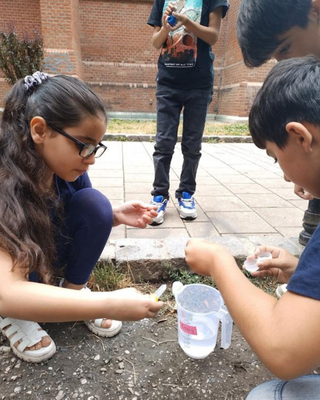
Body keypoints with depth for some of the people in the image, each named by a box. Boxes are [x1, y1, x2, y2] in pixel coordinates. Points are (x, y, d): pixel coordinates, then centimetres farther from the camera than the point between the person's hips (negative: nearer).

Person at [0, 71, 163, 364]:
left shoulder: (67, 170, -18)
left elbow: (89, 218, 0)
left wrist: (115, 216, -22)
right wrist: (110, 304, -46)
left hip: (49, 252, 4)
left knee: (94, 203, -20)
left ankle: (74, 288, 0)